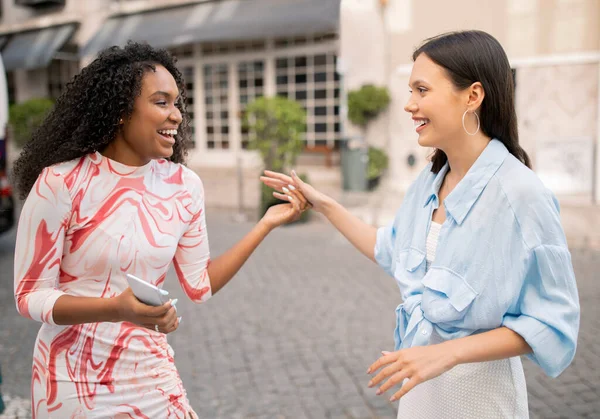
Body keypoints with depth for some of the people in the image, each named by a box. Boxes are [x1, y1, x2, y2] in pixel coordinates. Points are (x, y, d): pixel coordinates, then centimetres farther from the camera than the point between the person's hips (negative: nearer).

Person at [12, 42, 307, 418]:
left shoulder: (185, 186, -4)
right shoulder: (61, 182, -16)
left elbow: (200, 285, 2)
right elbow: (31, 295, -12)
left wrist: (267, 224, -1)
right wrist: (117, 309, -29)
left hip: (150, 373, 3)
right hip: (71, 378, -3)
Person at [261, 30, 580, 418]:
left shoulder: (521, 194, -23)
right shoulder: (429, 182, -2)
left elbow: (552, 321, -19)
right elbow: (391, 250, 14)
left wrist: (448, 352, -26)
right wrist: (323, 204, 11)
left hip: (477, 386, -6)